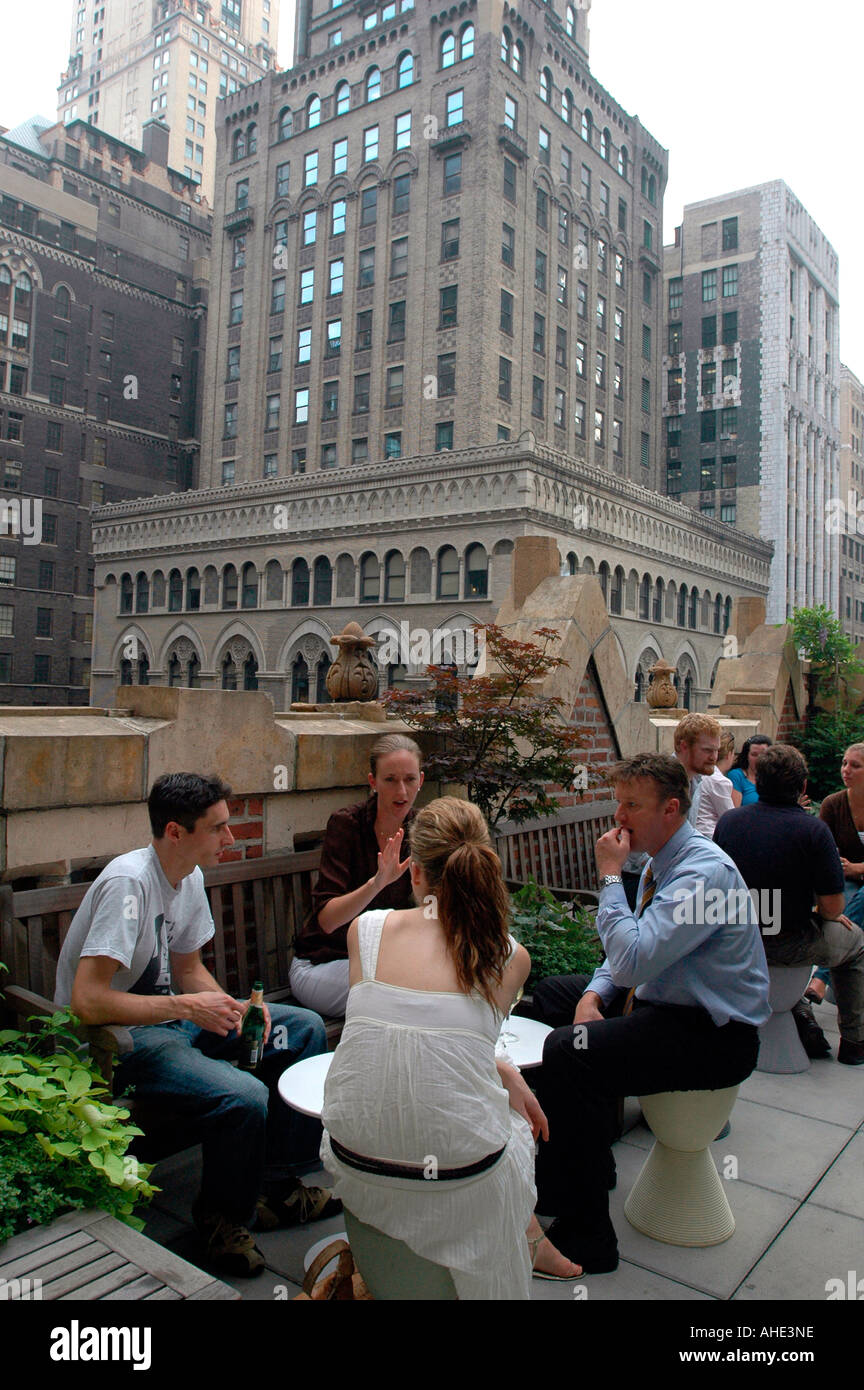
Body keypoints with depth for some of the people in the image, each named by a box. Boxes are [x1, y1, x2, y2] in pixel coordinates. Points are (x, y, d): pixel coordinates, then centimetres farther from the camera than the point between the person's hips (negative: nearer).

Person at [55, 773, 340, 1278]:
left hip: (168, 1016, 10)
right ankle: (223, 1217, 0)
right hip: (114, 1037, -9)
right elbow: (86, 1001, -30)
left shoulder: (190, 876, 3)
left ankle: (276, 1182, 13)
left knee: (305, 1029, 4)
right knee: (243, 1096, -30)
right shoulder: (128, 882, -25)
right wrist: (186, 1006, -26)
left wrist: (235, 1009, -5)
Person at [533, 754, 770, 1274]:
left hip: (714, 1036, -10)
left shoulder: (704, 872, -23)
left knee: (568, 1054, -24)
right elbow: (633, 949, 16)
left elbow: (632, 960, -30)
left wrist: (611, 876, -21)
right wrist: (595, 993, -2)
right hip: (669, 1010, 10)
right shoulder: (661, 862, 7)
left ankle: (586, 1239, -10)